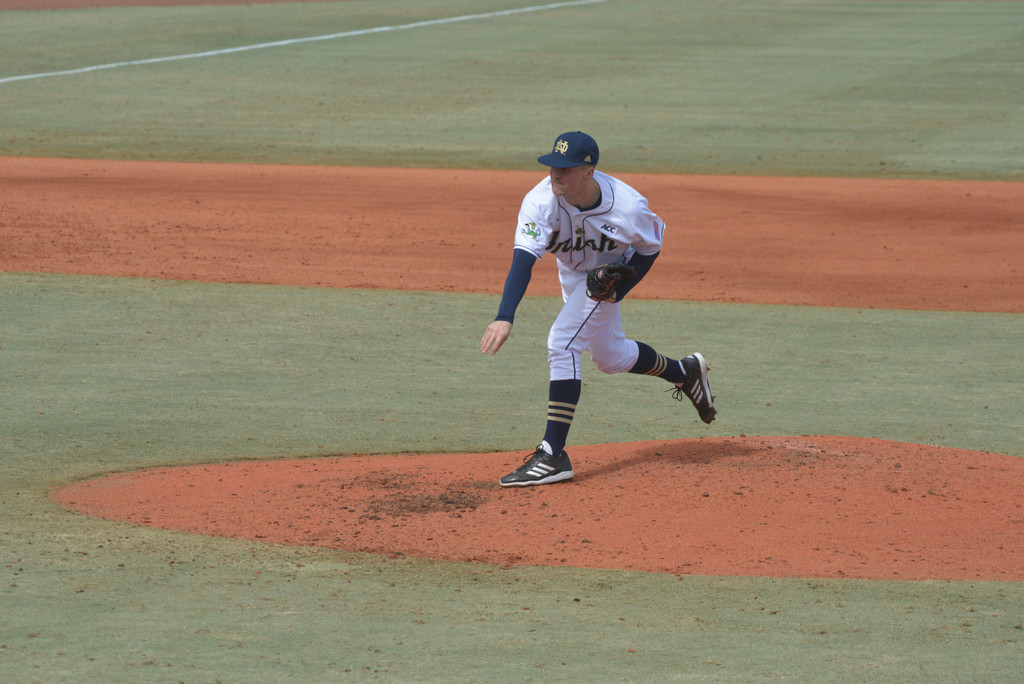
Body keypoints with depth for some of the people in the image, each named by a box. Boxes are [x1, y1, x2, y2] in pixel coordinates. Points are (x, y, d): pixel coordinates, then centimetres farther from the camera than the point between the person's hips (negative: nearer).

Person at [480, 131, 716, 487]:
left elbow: (651, 246, -12)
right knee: (610, 357, 21)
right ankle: (686, 372, 50)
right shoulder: (541, 201, -33)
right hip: (571, 273, 5)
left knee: (563, 343, -23)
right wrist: (504, 318, -56)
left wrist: (621, 286, -27)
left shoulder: (628, 207, -35)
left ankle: (553, 455, -22)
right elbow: (523, 260, -43)